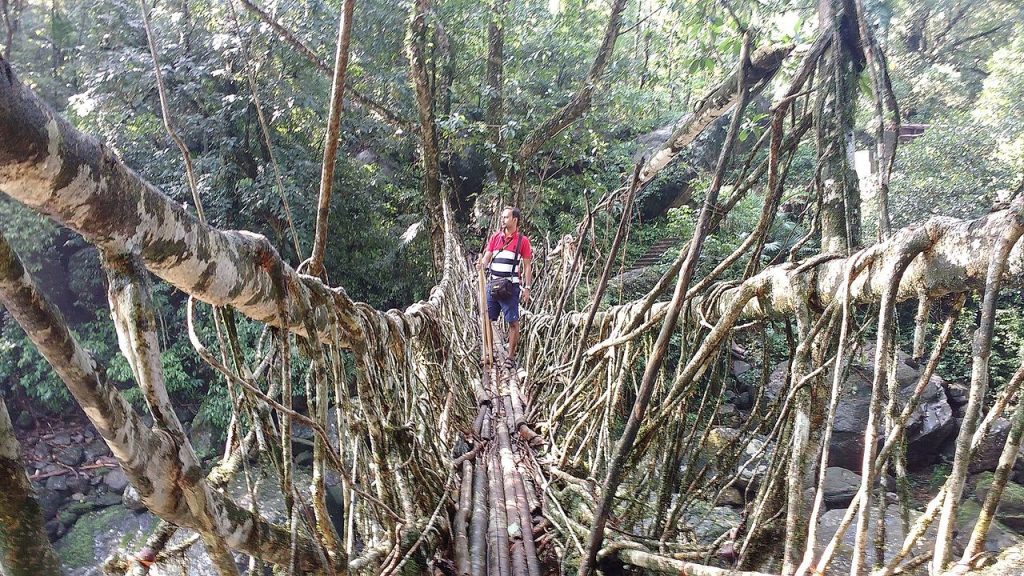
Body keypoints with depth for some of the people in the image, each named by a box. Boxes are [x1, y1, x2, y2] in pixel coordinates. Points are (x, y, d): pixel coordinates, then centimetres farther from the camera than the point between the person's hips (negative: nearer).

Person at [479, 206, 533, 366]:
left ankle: (511, 356, 9)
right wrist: (482, 264, -16)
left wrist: (527, 288, -6)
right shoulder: (496, 237, 10)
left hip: (511, 287, -4)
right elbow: (487, 257, 7)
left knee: (513, 322, 0)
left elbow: (527, 266, -1)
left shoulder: (522, 240, -2)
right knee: (487, 320, 7)